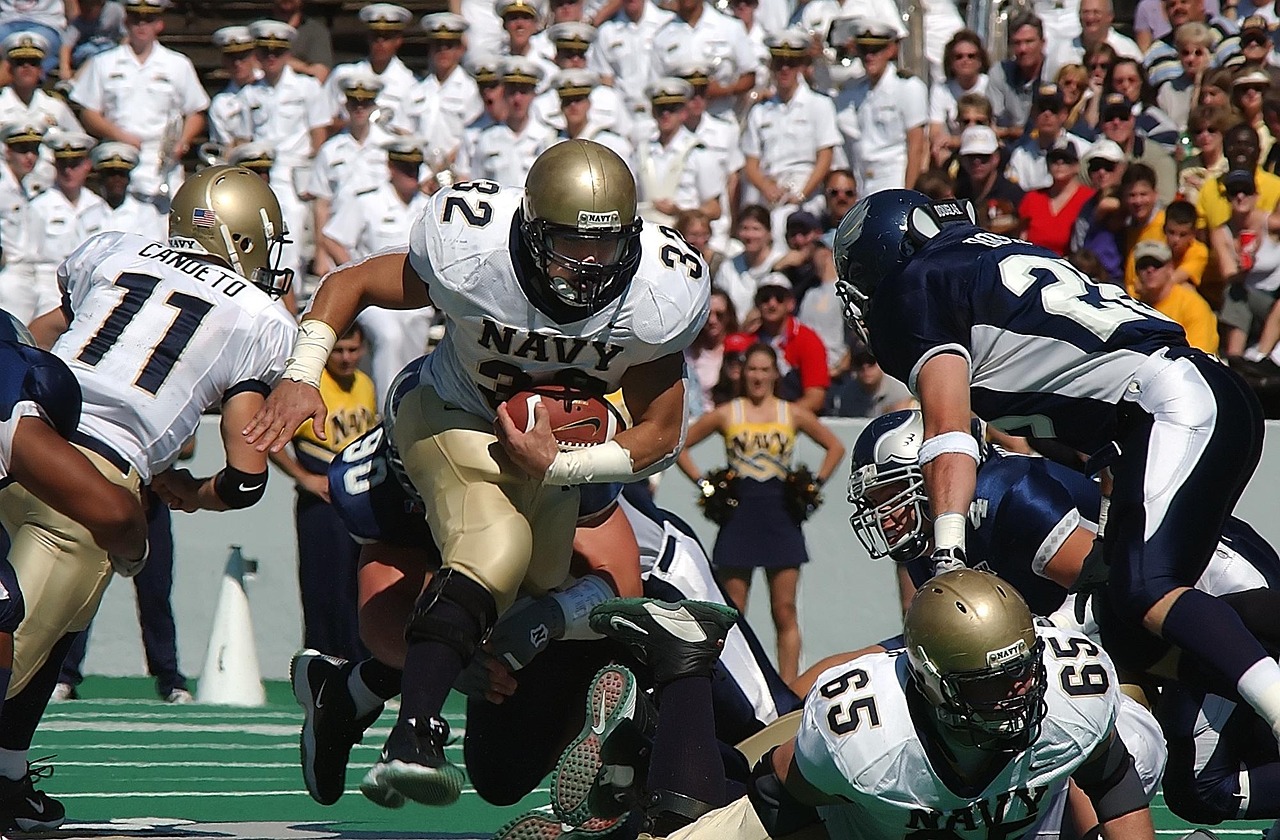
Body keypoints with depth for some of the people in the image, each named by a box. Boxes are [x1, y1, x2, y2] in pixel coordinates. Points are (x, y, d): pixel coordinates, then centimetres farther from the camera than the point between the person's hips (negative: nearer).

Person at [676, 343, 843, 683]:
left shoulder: (793, 415, 7)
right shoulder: (726, 415, 4)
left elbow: (835, 447, 18)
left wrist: (816, 483, 7)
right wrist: (703, 483, 1)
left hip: (781, 517, 1)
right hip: (739, 516, -1)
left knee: (785, 612, -1)